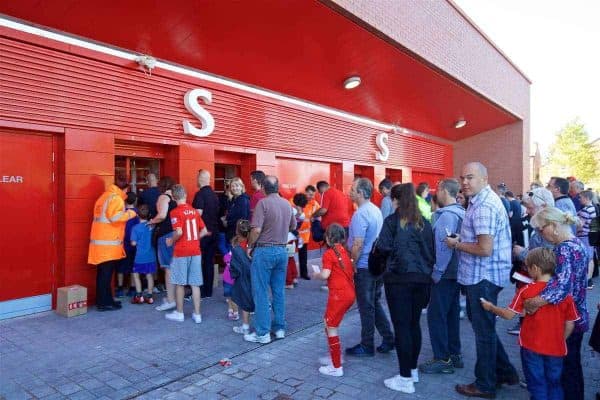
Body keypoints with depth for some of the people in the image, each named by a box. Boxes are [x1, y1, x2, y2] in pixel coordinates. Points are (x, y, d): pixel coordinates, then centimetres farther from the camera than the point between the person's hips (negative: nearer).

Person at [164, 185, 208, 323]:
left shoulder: (176, 212, -10)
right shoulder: (194, 210, 6)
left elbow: (179, 232, -21)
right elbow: (204, 231, 7)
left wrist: (171, 241, -4)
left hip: (181, 251, -4)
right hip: (195, 251, 5)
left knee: (180, 283, 9)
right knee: (195, 284, 8)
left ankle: (179, 313, 20)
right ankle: (197, 314, 13)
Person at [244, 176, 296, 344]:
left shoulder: (263, 203, -13)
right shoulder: (287, 204, 6)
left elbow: (256, 229, -20)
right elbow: (293, 226, 18)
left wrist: (250, 246, -6)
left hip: (264, 251, -6)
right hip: (282, 250, 6)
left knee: (261, 293, 2)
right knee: (279, 291, 14)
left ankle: (263, 333, 7)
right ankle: (280, 328, 22)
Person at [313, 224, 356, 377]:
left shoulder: (329, 253, -10)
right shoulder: (346, 251, 10)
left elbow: (325, 275, -18)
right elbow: (352, 271, 14)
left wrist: (316, 275, 1)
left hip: (339, 294, -8)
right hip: (350, 293, 8)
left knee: (331, 327, 1)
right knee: (329, 323, 22)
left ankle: (336, 367, 5)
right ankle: (335, 356, 31)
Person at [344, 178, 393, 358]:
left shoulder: (360, 214, -20)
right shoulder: (376, 210, 8)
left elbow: (357, 245, -23)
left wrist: (351, 263, -10)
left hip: (364, 267, -8)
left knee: (366, 307, 4)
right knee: (375, 303, 19)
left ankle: (367, 346, 17)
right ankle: (388, 339, 24)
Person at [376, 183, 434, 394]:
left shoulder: (392, 220, -6)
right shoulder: (424, 222, 8)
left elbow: (384, 247, -12)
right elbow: (431, 250, 11)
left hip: (399, 277, -5)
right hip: (421, 277, 6)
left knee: (402, 326, 0)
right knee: (414, 323, 16)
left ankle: (406, 378, 6)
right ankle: (413, 370, 28)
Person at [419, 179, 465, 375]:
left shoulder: (447, 215, -18)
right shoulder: (461, 212, 10)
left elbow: (444, 247, -22)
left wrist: (436, 273, -14)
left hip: (445, 274, -9)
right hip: (455, 272, 10)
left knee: (436, 315, -1)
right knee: (451, 313, 17)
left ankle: (443, 359, 7)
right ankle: (454, 355, 28)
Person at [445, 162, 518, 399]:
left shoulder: (484, 207, -21)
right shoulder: (483, 200, 11)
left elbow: (485, 249, -26)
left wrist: (456, 244, -13)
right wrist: (462, 241, 6)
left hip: (483, 277, -10)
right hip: (481, 275, 10)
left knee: (483, 330, 5)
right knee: (484, 326, 22)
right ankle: (505, 372, 36)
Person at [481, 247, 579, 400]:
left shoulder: (526, 291, -15)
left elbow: (509, 315, -11)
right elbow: (570, 324, -3)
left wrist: (490, 307, 5)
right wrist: (560, 341, 13)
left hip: (531, 347, -2)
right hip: (556, 349, 2)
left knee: (537, 385, 13)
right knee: (554, 384, 19)